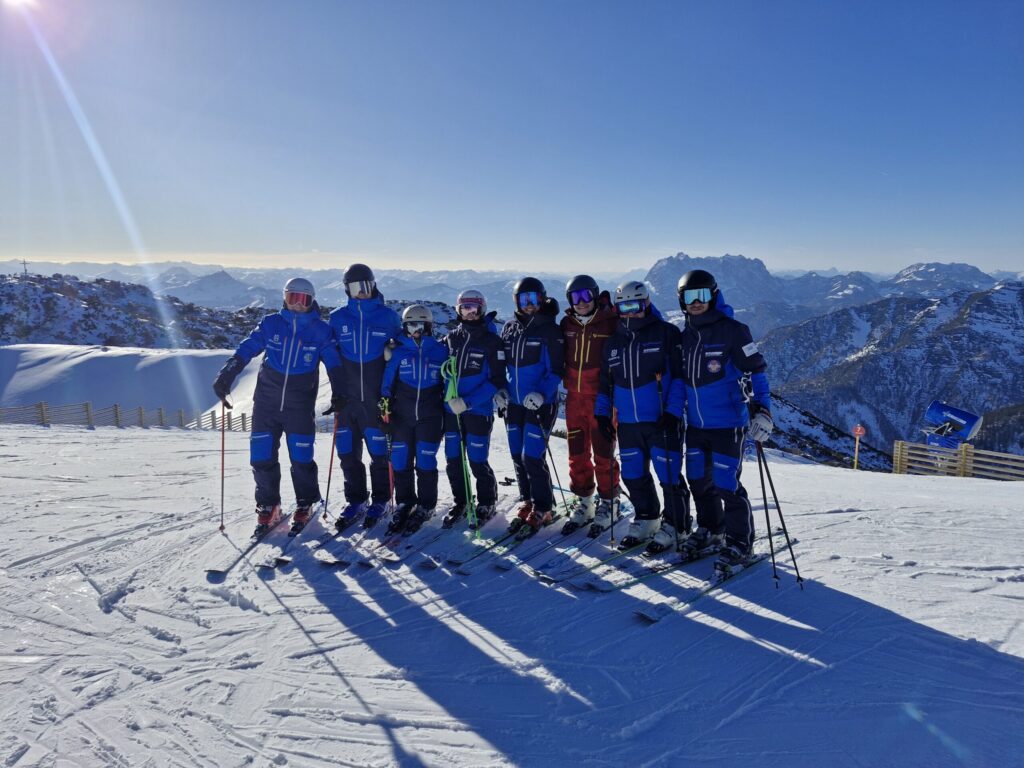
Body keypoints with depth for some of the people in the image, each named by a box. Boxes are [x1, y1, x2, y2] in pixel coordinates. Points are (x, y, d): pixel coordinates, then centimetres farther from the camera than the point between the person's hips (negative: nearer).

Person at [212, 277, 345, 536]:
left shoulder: (320, 330, 1)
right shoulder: (271, 323, 3)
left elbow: (333, 363, 2)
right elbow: (245, 350, 1)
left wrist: (338, 393, -9)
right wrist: (225, 376, -10)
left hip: (300, 406, -1)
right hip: (267, 401, 2)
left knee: (301, 459, -2)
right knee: (261, 457, 1)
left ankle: (304, 506, 19)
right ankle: (267, 507, 19)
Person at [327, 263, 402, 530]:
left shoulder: (388, 316, 1)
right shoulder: (338, 318, 7)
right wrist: (336, 391, 6)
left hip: (377, 395, -2)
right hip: (348, 397, 3)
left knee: (379, 448, 2)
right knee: (348, 451, 7)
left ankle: (380, 499, 18)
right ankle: (355, 500, 22)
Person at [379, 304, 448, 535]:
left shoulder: (440, 351, 4)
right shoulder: (398, 352, 4)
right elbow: (387, 382, 6)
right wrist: (385, 406, 0)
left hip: (430, 416, -1)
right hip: (402, 415, 1)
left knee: (426, 462, 0)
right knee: (401, 462, 3)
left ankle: (425, 506, 13)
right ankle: (404, 504, 18)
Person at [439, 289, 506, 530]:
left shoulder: (492, 341, -6)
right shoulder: (451, 338, 7)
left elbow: (497, 381, -11)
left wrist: (468, 402, -19)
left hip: (479, 411, -4)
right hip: (451, 409, 5)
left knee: (477, 461, -1)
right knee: (453, 460, 10)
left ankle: (486, 504, 21)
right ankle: (460, 502, 30)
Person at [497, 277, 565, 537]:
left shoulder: (550, 330, -7)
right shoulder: (509, 328, 10)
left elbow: (556, 370, -8)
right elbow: (501, 363, 17)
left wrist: (542, 393, -21)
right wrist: (500, 389, 3)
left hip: (541, 405, -6)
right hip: (513, 403, 6)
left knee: (532, 457, -8)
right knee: (518, 456, 11)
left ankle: (542, 510, 7)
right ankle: (526, 503, 27)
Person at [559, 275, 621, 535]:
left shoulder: (611, 322, -7)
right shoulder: (567, 324, 6)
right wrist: (564, 382, 8)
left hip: (601, 397, -4)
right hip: (574, 397, 5)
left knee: (603, 453, 2)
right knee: (577, 452, 10)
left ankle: (606, 503, 17)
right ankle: (583, 502, 24)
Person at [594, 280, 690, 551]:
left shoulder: (666, 333, -3)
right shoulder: (613, 342, 13)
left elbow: (680, 375, -7)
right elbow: (605, 381, 19)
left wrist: (673, 411, -14)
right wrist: (602, 413, 12)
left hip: (662, 420, -5)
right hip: (627, 422, 6)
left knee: (669, 475, -1)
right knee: (633, 475, 12)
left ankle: (673, 526, 15)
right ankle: (646, 520, 30)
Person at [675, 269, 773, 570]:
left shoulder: (732, 330, -10)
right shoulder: (685, 335, 9)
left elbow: (757, 370, -11)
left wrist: (762, 410, -20)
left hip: (727, 422, -6)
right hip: (695, 423, 6)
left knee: (726, 483, -5)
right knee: (699, 480, 14)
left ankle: (739, 542, 13)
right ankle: (710, 530, 34)